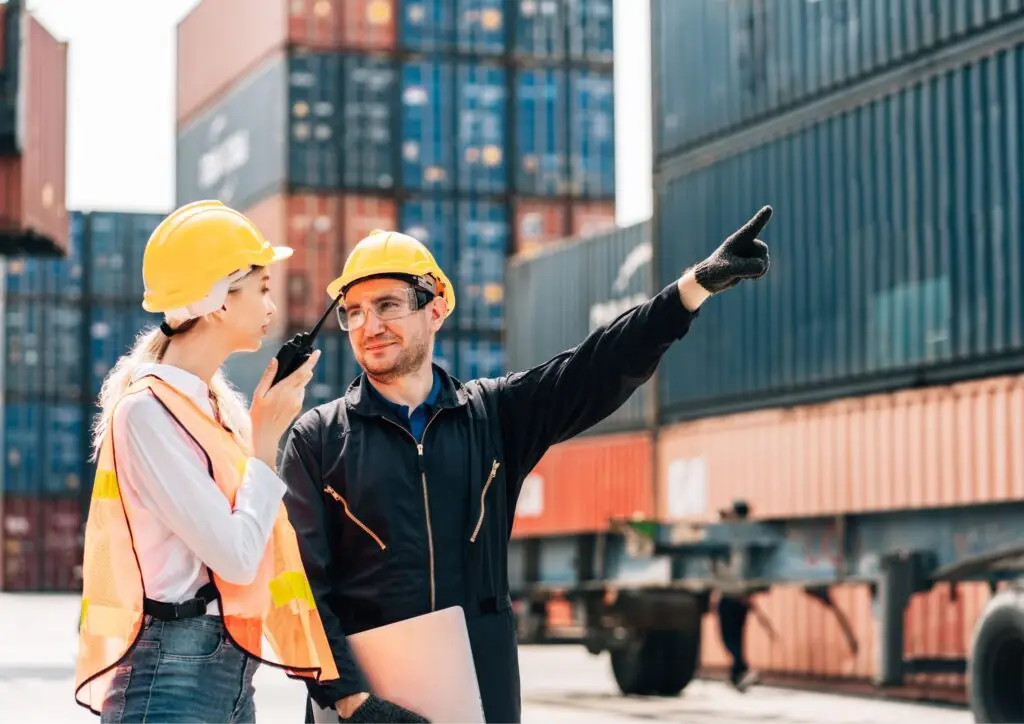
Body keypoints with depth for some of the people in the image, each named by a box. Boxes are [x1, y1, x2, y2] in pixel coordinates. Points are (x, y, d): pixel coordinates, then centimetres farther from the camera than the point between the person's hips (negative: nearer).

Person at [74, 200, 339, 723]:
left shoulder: (221, 404, 12)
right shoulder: (147, 409, -12)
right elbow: (234, 555, -18)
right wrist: (267, 438, -8)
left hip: (232, 674, 9)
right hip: (171, 679, -9)